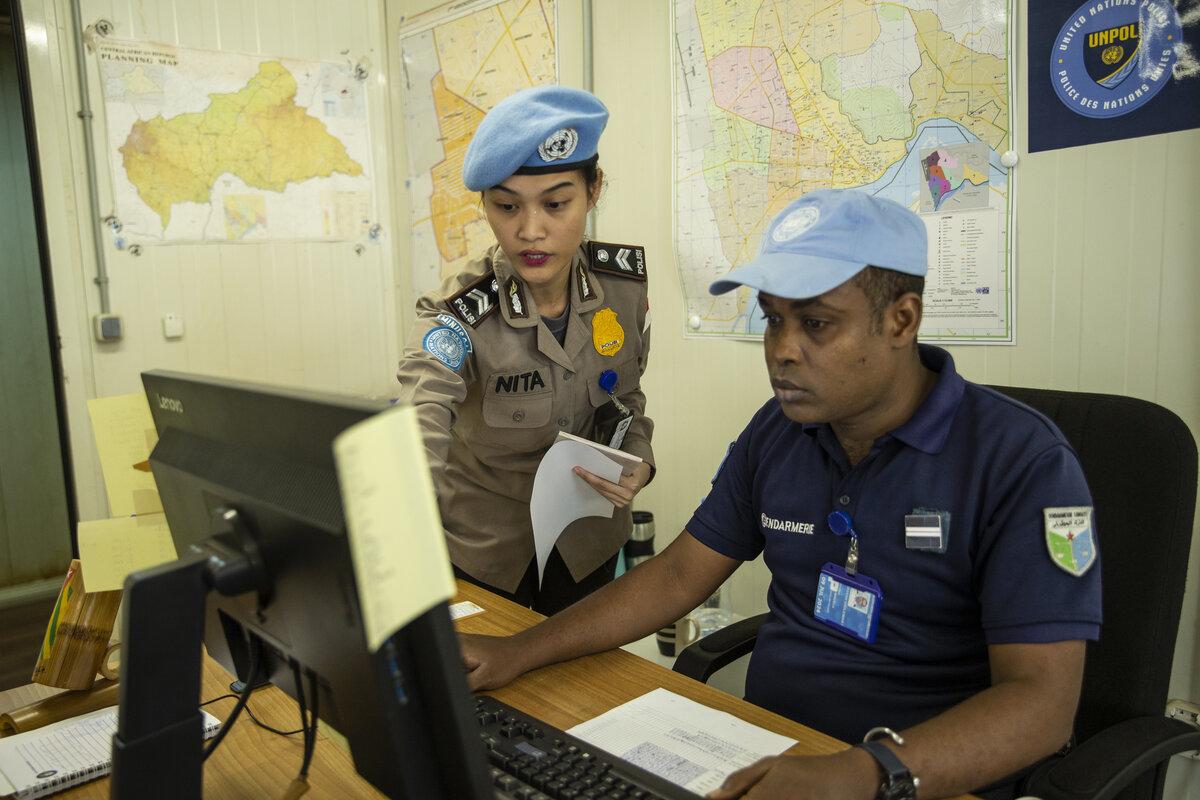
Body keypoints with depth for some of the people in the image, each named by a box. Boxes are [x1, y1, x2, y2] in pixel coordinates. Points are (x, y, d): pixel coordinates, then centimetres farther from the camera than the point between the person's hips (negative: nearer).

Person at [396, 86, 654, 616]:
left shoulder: (625, 281, -15)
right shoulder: (458, 317, -28)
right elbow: (415, 441, -45)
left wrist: (637, 462, -19)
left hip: (587, 539, 3)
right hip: (484, 549, -3)